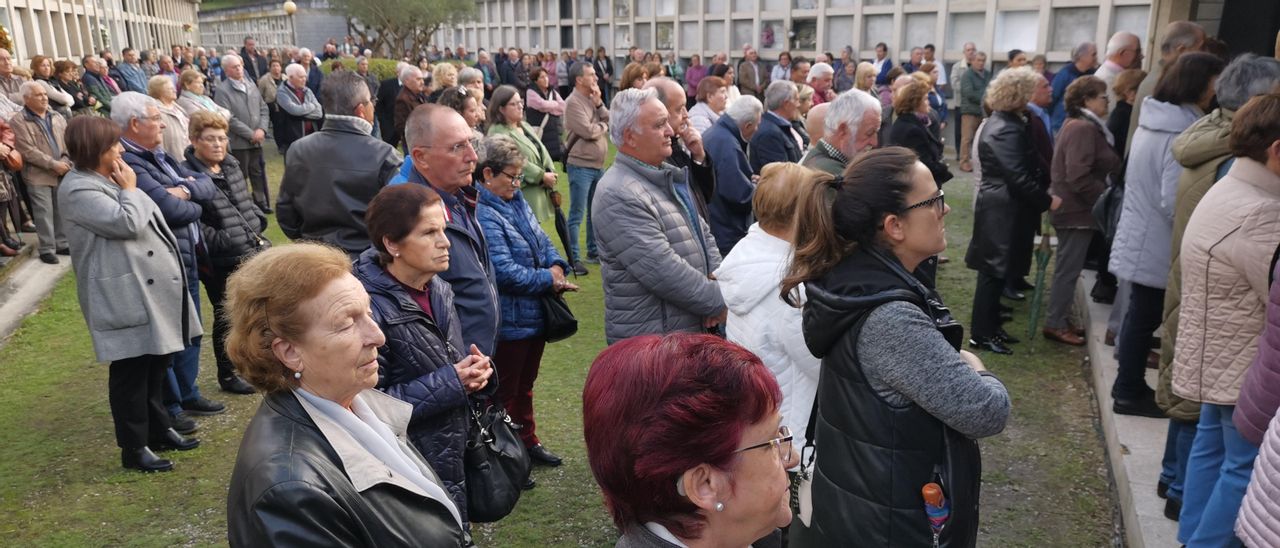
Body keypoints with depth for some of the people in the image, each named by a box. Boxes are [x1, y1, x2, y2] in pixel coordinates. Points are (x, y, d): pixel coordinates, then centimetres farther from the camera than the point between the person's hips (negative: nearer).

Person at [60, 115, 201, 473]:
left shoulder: (109, 181, 16)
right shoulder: (79, 190, -14)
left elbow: (146, 223, 24)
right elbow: (127, 223, -25)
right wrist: (129, 189, -9)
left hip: (152, 286, 10)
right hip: (124, 296, -10)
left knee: (156, 362, 17)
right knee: (131, 370, 0)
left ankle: (158, 429, 31)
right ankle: (133, 448, 11)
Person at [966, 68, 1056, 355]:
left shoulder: (1003, 121, 12)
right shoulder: (1006, 130, -21)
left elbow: (1019, 170, 16)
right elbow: (1018, 177, -24)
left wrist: (1043, 196, 11)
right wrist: (1047, 200, -15)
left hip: (998, 204, 10)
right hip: (1001, 207, -10)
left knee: (995, 268, 16)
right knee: (994, 269, -3)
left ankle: (990, 325, 26)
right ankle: (981, 334, 6)